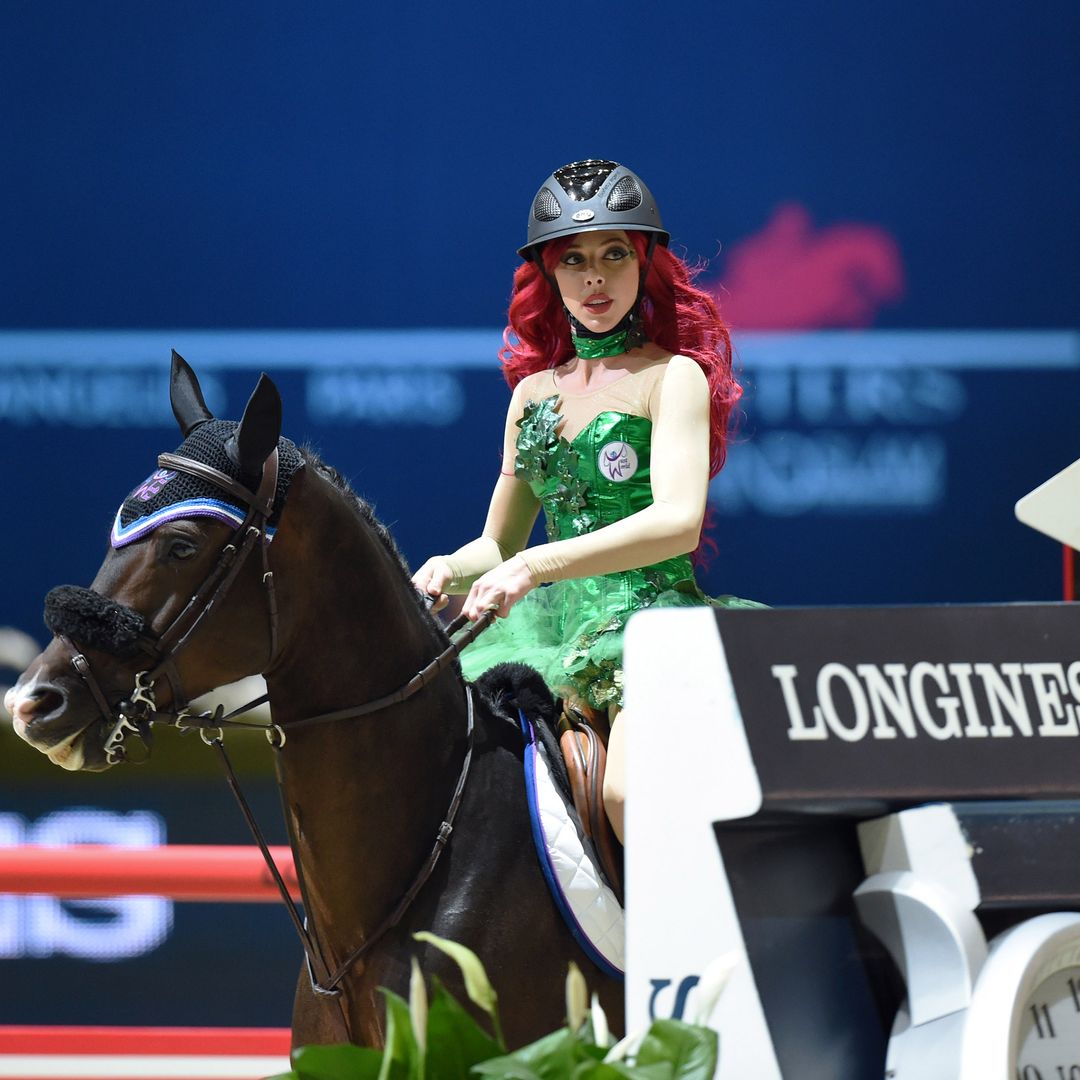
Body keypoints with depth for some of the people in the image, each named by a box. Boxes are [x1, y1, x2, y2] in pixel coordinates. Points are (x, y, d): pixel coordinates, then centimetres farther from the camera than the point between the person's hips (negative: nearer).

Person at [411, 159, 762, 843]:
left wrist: (534, 566, -28)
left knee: (631, 789, -34)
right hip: (558, 625, 6)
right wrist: (449, 571, -2)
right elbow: (497, 545, 23)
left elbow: (678, 521, -17)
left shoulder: (673, 377, -1)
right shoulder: (535, 391, 18)